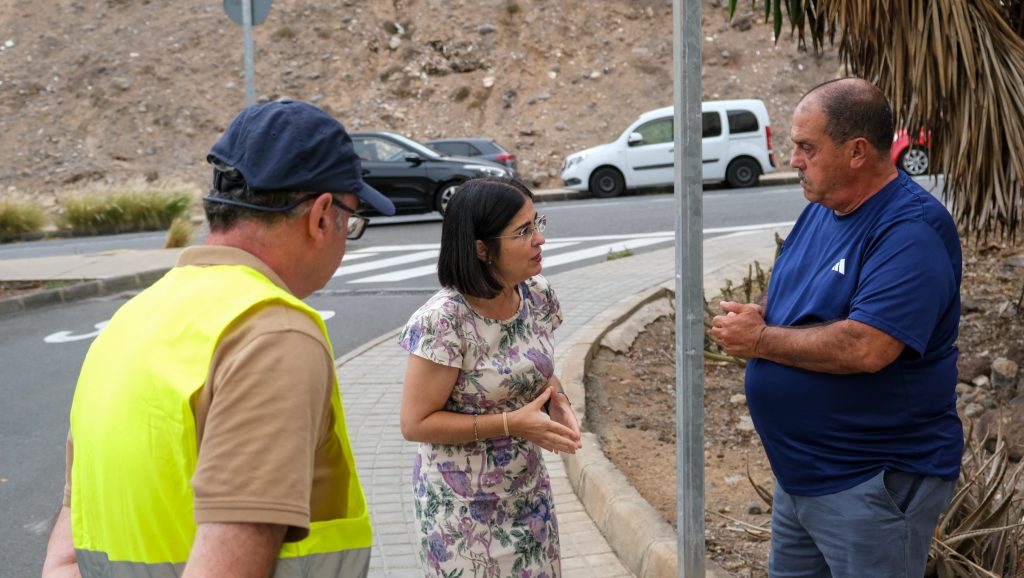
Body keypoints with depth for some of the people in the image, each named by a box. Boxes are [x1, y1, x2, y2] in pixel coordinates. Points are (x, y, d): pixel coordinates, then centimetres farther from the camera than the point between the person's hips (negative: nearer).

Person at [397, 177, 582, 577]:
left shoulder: (538, 295, -3)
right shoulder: (444, 320, -24)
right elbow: (415, 423, -19)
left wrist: (557, 401, -7)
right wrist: (511, 423, -23)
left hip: (528, 491, 6)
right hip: (463, 504, -6)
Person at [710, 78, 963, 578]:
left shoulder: (911, 230, -21)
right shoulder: (820, 210, 7)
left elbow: (866, 348, -31)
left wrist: (761, 339, -19)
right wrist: (759, 315, -4)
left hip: (875, 485, -9)